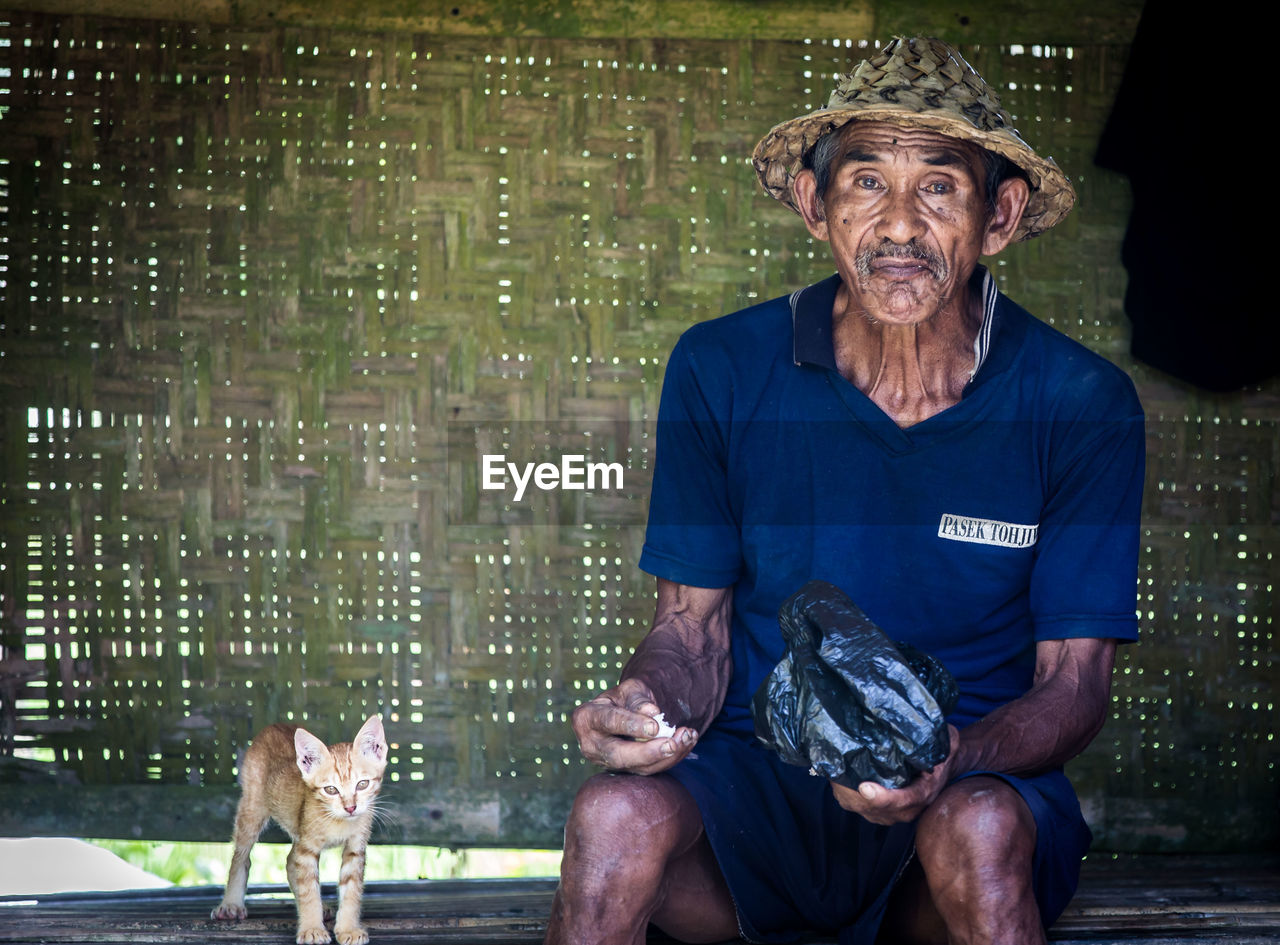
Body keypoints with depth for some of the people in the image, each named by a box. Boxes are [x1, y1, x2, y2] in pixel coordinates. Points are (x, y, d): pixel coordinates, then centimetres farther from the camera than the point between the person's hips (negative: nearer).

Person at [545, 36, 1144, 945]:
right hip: (751, 782, 1)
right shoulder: (721, 370, -2)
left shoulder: (1083, 407, -6)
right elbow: (695, 623, 3)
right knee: (617, 817, -31)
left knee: (979, 833, -36)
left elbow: (1076, 683, -5)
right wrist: (647, 701, -22)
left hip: (982, 783, -1)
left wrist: (951, 759, -27)